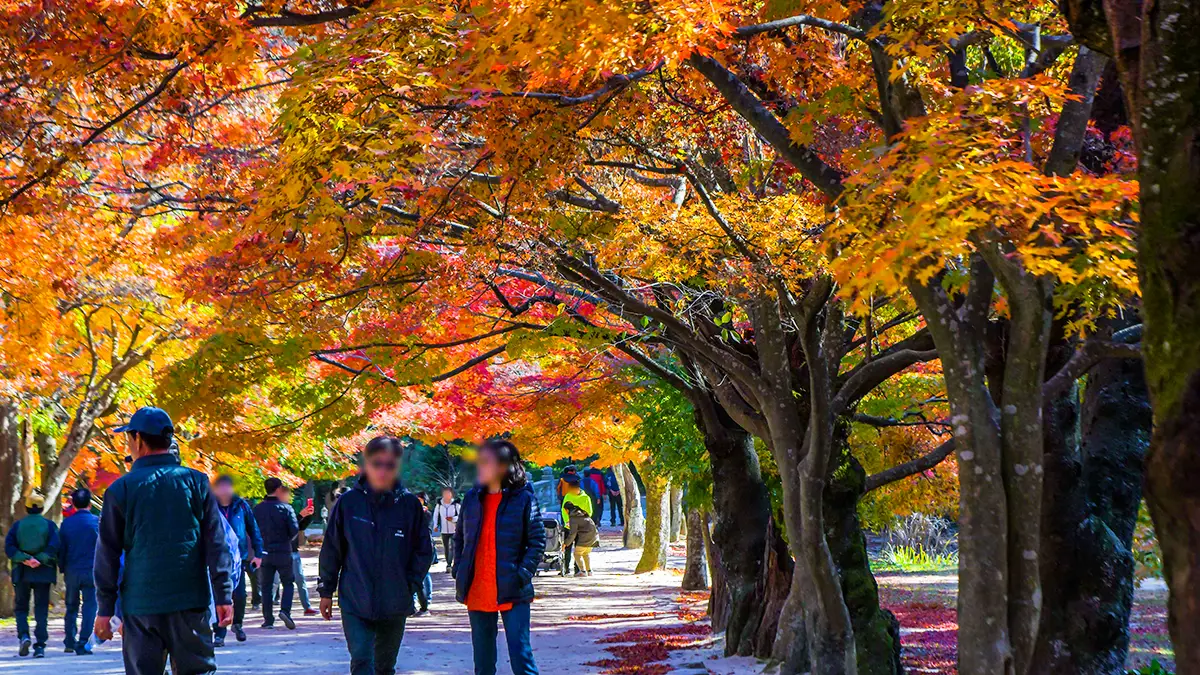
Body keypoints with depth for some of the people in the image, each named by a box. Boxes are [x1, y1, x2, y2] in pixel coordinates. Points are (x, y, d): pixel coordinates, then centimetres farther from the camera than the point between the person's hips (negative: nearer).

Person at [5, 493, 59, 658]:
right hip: (43, 573, 0)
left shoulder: (17, 525, 5)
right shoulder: (49, 525, 1)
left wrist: (24, 559, -12)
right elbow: (54, 547, -13)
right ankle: (40, 646, -4)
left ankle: (24, 635, -11)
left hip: (22, 573, 0)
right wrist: (39, 559, -9)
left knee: (21, 607, 13)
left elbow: (9, 547, -7)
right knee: (41, 610, 3)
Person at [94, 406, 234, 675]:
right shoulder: (195, 482, 1)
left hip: (141, 605, -1)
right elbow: (216, 544, -1)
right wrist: (224, 595, 2)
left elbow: (108, 554, 2)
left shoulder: (121, 489, -1)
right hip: (191, 602, 1)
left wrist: (105, 608, 8)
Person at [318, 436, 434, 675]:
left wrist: (410, 585, -1)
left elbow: (424, 550, 6)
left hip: (395, 606, 2)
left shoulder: (409, 504, -5)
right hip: (355, 603, -2)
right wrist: (326, 591, 6)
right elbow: (331, 549, 2)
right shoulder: (348, 502, -7)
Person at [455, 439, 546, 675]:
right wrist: (459, 571, 7)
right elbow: (459, 538, 17)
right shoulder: (473, 498, 8)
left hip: (512, 593, -5)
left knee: (521, 654, -6)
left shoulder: (523, 498, -6)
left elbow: (537, 541, -5)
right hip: (476, 592, 5)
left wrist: (522, 575, -13)